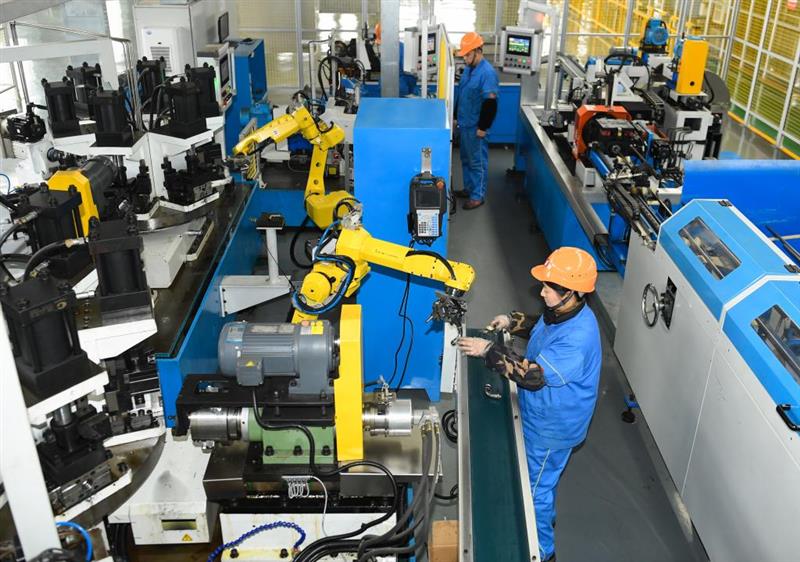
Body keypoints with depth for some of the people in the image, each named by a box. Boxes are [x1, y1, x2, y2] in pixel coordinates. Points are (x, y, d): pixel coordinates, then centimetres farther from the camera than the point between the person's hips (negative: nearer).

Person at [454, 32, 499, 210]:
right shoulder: (468, 69, 8)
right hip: (465, 124, 9)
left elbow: (490, 103, -21)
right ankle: (469, 188, 32)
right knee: (466, 159, 18)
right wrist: (456, 117, 20)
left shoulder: (487, 73, -20)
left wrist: (483, 127, -20)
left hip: (476, 127, -9)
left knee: (478, 161, 1)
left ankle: (478, 195, 10)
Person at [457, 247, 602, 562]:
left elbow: (534, 374, -38)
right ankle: (545, 519, 57)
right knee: (542, 480, 31)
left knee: (536, 489, 11)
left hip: (551, 427, -9)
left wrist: (488, 351, -34)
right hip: (542, 417, 9)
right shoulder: (563, 311, -8)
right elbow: (542, 328, 15)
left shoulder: (577, 339, -37)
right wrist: (513, 322, -1)